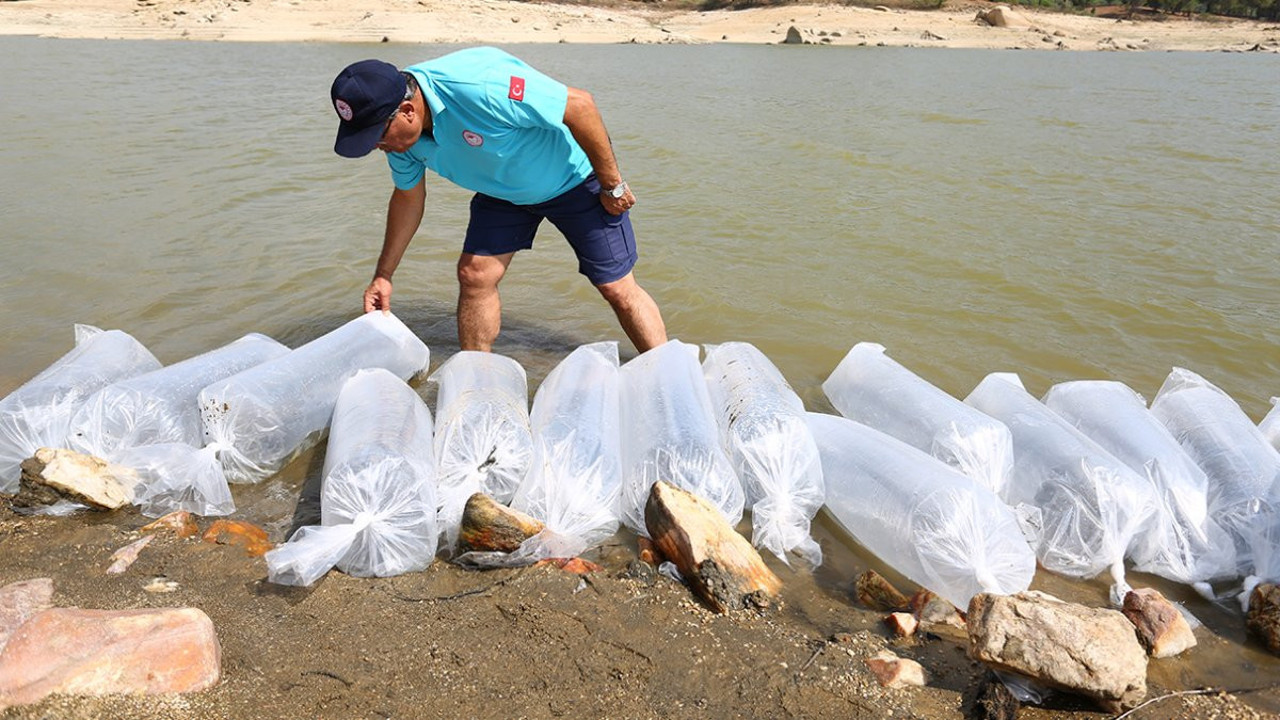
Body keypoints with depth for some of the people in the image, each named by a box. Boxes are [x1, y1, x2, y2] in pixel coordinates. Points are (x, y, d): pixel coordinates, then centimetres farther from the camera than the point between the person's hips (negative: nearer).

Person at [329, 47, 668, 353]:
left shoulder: (477, 88, -39)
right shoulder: (396, 127, -13)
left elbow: (580, 104, -33)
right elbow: (408, 196, 5)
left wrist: (612, 185, -23)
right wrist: (383, 275, 8)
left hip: (574, 177, -6)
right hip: (503, 189, 6)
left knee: (617, 287, -6)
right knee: (474, 275, -3)